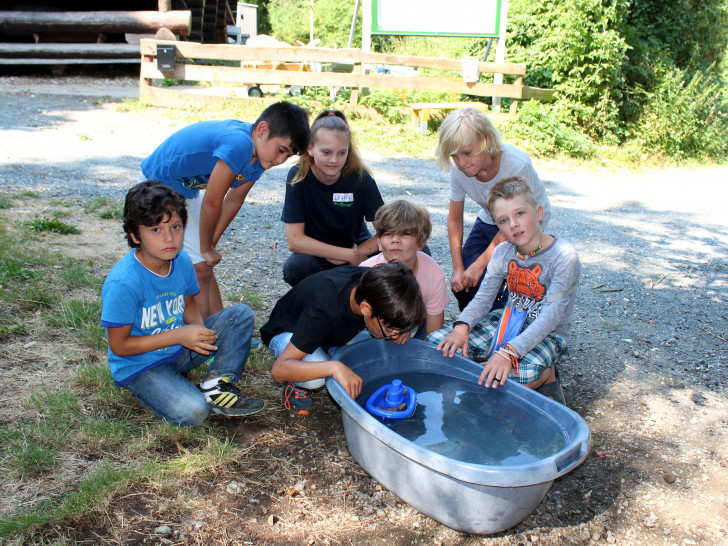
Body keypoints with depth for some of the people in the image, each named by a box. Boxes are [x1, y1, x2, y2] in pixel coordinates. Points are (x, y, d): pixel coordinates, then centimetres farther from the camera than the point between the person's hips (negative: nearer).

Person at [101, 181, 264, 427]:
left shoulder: (182, 261, -7)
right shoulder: (123, 282, -27)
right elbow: (119, 345, -20)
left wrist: (199, 330, -12)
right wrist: (178, 335, -25)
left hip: (179, 348, 7)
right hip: (140, 365, -7)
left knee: (241, 314, -5)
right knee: (192, 412, -31)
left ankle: (216, 387, -9)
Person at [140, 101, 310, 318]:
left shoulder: (258, 155, -7)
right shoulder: (238, 144, -35)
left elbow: (234, 200, 3)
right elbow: (212, 203, -27)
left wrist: (210, 245, 3)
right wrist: (206, 248, -13)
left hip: (187, 191, 9)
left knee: (204, 267, 12)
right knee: (199, 268, -8)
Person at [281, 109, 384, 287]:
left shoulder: (360, 178, -15)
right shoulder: (299, 176, -17)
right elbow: (295, 240, -21)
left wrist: (357, 253, -25)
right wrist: (350, 256, -23)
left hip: (357, 249, 2)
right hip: (315, 254, -1)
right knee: (295, 267, -37)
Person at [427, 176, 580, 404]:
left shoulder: (564, 258, -21)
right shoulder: (503, 253, -3)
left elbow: (550, 317, -27)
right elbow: (482, 299, -3)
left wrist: (509, 352, -39)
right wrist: (462, 326, -25)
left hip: (548, 335, -6)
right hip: (508, 321, 6)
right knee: (436, 341, -10)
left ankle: (546, 375, -3)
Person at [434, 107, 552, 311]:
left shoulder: (517, 166, -33)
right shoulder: (459, 171, -19)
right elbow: (454, 219, -7)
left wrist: (480, 264, -23)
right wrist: (458, 269, -13)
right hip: (488, 222, 5)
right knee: (461, 284, -7)